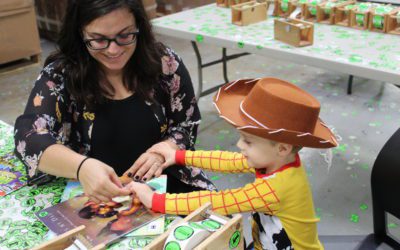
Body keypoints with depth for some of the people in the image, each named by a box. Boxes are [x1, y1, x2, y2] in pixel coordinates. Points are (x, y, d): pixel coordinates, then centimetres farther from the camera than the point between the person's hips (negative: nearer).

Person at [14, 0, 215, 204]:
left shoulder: (164, 63, -6)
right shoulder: (60, 74, -9)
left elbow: (188, 126, 2)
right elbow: (28, 136, -21)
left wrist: (160, 153, -18)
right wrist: (81, 167, -39)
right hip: (92, 196, -1)